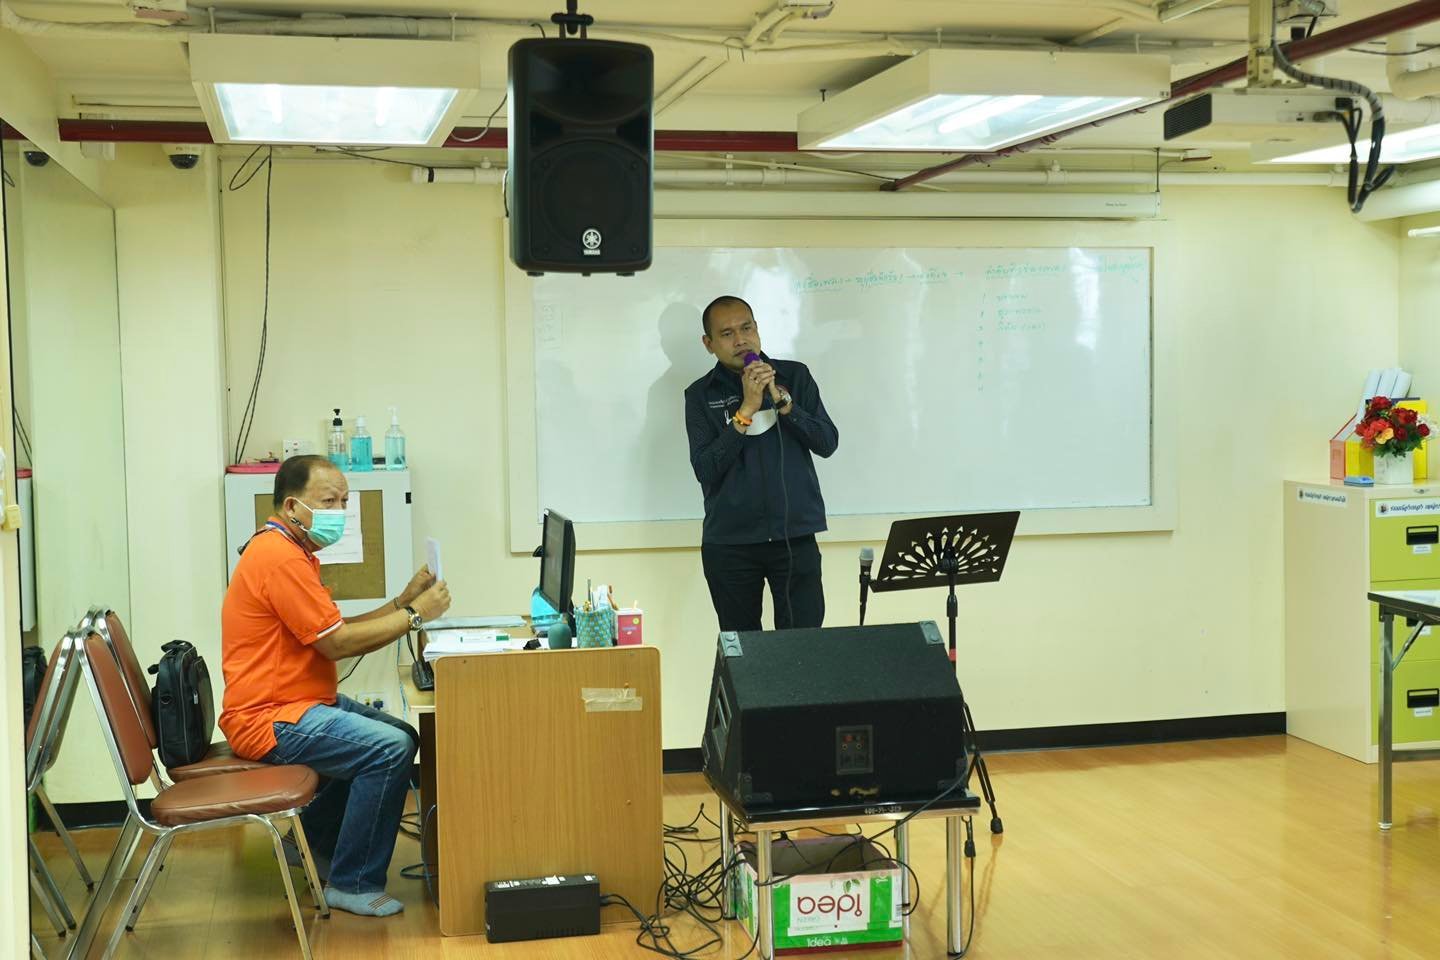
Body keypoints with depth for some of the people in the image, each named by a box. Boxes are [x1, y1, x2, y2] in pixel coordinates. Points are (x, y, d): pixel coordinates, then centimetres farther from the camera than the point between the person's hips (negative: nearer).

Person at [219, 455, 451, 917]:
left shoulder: (291, 550, 15)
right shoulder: (280, 558, -19)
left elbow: (338, 631, 13)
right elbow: (337, 643, -20)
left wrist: (404, 601, 2)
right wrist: (414, 615, -12)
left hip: (301, 702, 11)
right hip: (268, 719, -11)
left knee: (401, 737, 15)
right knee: (389, 749, -23)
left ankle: (313, 840, 25)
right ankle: (353, 884, -10)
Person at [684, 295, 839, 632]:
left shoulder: (795, 376, 5)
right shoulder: (701, 395, 2)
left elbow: (827, 443, -2)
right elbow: (706, 470, -9)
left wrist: (782, 400, -14)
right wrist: (746, 410, -15)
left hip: (796, 536, 0)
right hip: (729, 543, 0)